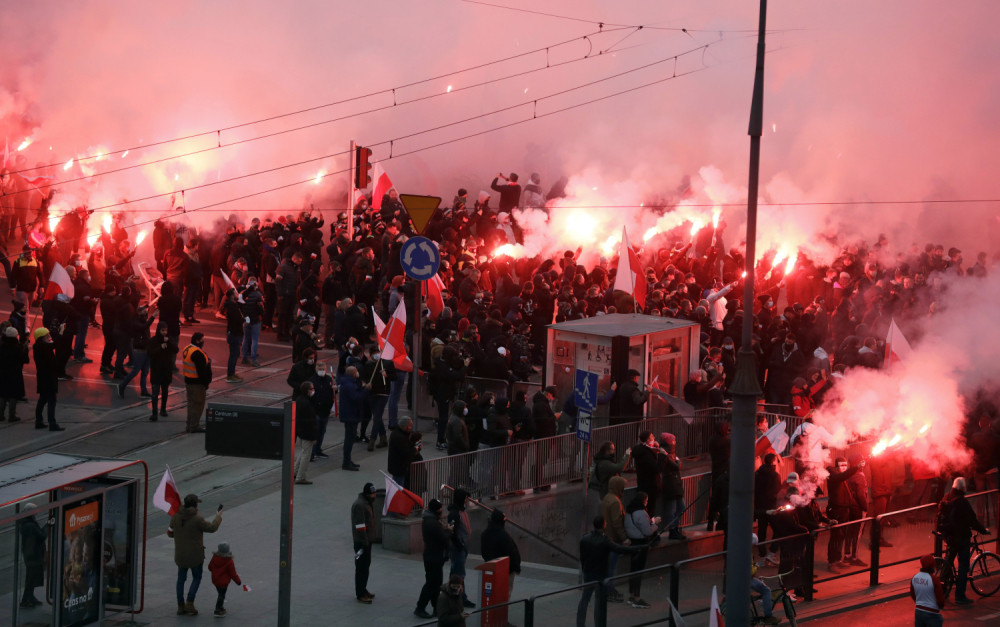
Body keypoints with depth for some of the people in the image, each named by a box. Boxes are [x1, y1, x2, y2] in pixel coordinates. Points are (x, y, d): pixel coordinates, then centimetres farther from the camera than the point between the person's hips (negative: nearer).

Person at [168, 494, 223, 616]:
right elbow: (212, 528, -10)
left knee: (181, 579, 16)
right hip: (195, 555, -4)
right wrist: (218, 517, 6)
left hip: (180, 554, 4)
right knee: (197, 578, 14)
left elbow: (170, 532, 6)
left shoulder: (176, 517, -6)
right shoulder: (197, 519, -21)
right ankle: (189, 604, 3)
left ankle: (180, 607, 18)